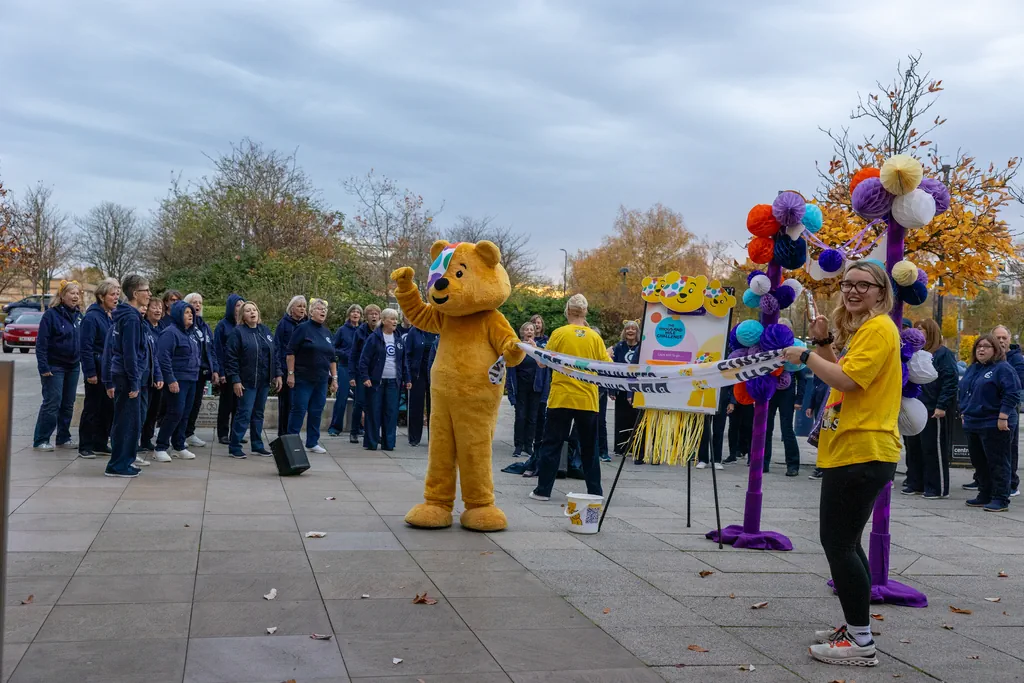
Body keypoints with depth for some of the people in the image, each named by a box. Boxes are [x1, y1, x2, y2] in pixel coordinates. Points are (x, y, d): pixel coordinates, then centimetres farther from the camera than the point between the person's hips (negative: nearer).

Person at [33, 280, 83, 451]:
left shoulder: (78, 316, 8)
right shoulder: (51, 314, -11)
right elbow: (41, 343, -14)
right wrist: (43, 366, -19)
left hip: (73, 367, 6)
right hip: (54, 366, -6)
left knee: (68, 404, 11)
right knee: (52, 403, -6)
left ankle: (64, 438, 20)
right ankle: (40, 440, 3)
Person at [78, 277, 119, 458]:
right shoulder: (92, 317, -12)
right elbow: (85, 347, -15)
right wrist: (90, 372, -18)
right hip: (97, 371, -7)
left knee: (108, 407, 11)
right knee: (92, 408, 0)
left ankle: (100, 443, 21)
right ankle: (85, 447, 9)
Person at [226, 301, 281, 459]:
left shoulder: (265, 330, 11)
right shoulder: (238, 332, -7)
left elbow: (273, 354, 15)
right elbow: (231, 358, -10)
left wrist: (277, 374, 9)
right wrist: (235, 380, -15)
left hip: (264, 381, 6)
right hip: (247, 381, -6)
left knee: (258, 414, 12)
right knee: (244, 414, -5)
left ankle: (257, 446, 21)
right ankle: (234, 447, 3)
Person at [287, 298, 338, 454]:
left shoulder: (327, 332, 14)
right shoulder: (303, 328, -5)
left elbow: (332, 358, 18)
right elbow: (291, 352, -9)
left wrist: (334, 378, 13)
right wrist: (290, 374, -13)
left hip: (321, 380, 6)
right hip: (303, 379, -6)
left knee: (317, 412, 9)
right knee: (299, 410, -3)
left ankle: (312, 443, 18)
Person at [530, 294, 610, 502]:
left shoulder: (559, 333, -5)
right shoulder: (595, 337, -1)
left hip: (561, 398, -2)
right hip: (588, 399, 2)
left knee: (552, 444, 6)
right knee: (589, 447, 12)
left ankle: (543, 490, 6)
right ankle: (595, 492, 14)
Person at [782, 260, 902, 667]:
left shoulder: (879, 328, -13)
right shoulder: (860, 329, 18)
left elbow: (847, 380, -24)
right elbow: (840, 375, 21)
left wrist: (805, 356, -12)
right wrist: (823, 343, 8)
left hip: (862, 452, -11)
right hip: (850, 450, 11)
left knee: (837, 542, -8)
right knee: (844, 541, 16)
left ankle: (861, 644, -1)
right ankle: (856, 628, 26)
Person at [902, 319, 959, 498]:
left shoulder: (943, 354, -7)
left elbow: (950, 381, -14)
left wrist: (942, 406, -19)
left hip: (933, 411, -8)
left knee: (934, 450, -3)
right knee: (913, 448, 11)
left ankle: (938, 488, 3)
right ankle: (915, 483, 21)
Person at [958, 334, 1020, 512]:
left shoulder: (1003, 368, -9)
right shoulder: (972, 369, 16)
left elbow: (1012, 394, -16)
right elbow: (964, 392, 25)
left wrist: (1003, 417, -19)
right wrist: (964, 412, 18)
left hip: (994, 425, -8)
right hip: (973, 423, 8)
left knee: (998, 463, -5)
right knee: (979, 463, 13)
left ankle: (1001, 499, 0)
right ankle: (985, 496, 23)